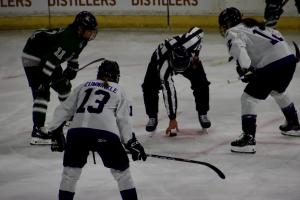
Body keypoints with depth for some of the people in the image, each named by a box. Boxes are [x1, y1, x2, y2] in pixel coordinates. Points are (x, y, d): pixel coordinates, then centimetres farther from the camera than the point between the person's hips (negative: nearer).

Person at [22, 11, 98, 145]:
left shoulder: (79, 36, -2)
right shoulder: (68, 39, -33)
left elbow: (73, 51, 20)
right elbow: (51, 60, -37)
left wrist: (72, 67, 25)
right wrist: (43, 82, -36)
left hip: (47, 56, 10)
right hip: (34, 57, -10)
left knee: (63, 85, 22)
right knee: (42, 93, -19)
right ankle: (38, 131, -24)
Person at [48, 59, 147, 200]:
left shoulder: (84, 86, 27)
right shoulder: (119, 91, 22)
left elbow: (64, 109, 21)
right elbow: (124, 120, 13)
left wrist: (56, 133, 26)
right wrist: (132, 143, 17)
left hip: (77, 131, 2)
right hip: (105, 134, -2)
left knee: (70, 172, 17)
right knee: (121, 172, 15)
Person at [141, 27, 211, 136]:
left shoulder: (188, 41, -44)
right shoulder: (164, 68, -43)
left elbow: (198, 31, -19)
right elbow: (168, 94, -37)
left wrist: (195, 54, -19)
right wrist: (172, 119, -33)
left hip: (188, 58, 2)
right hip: (161, 58, -2)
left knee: (201, 84, -12)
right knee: (149, 87, -20)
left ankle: (202, 114, 9)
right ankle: (152, 118, 2)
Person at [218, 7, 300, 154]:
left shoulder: (233, 33, 1)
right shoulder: (252, 25, 27)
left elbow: (238, 48, -21)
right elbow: (276, 34, 28)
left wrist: (245, 68, -34)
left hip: (272, 64, -9)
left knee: (248, 98, -4)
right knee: (278, 92, 35)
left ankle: (248, 138, -13)